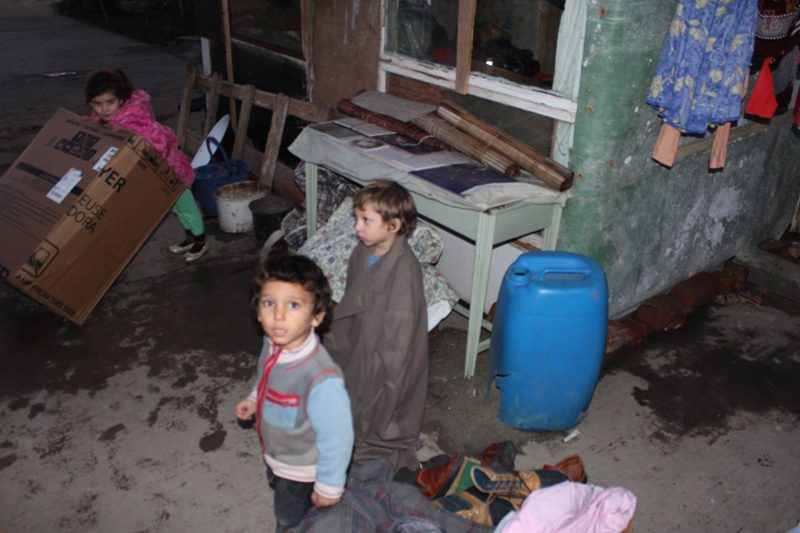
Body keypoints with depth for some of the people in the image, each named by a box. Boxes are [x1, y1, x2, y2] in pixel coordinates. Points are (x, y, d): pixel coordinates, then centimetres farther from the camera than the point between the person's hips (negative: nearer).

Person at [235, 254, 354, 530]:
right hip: (275, 456, 7)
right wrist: (254, 400, -2)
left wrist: (329, 487, -20)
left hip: (301, 471, -7)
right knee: (278, 489, 36)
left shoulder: (322, 381, -44)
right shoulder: (274, 343, -20)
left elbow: (336, 438, -31)